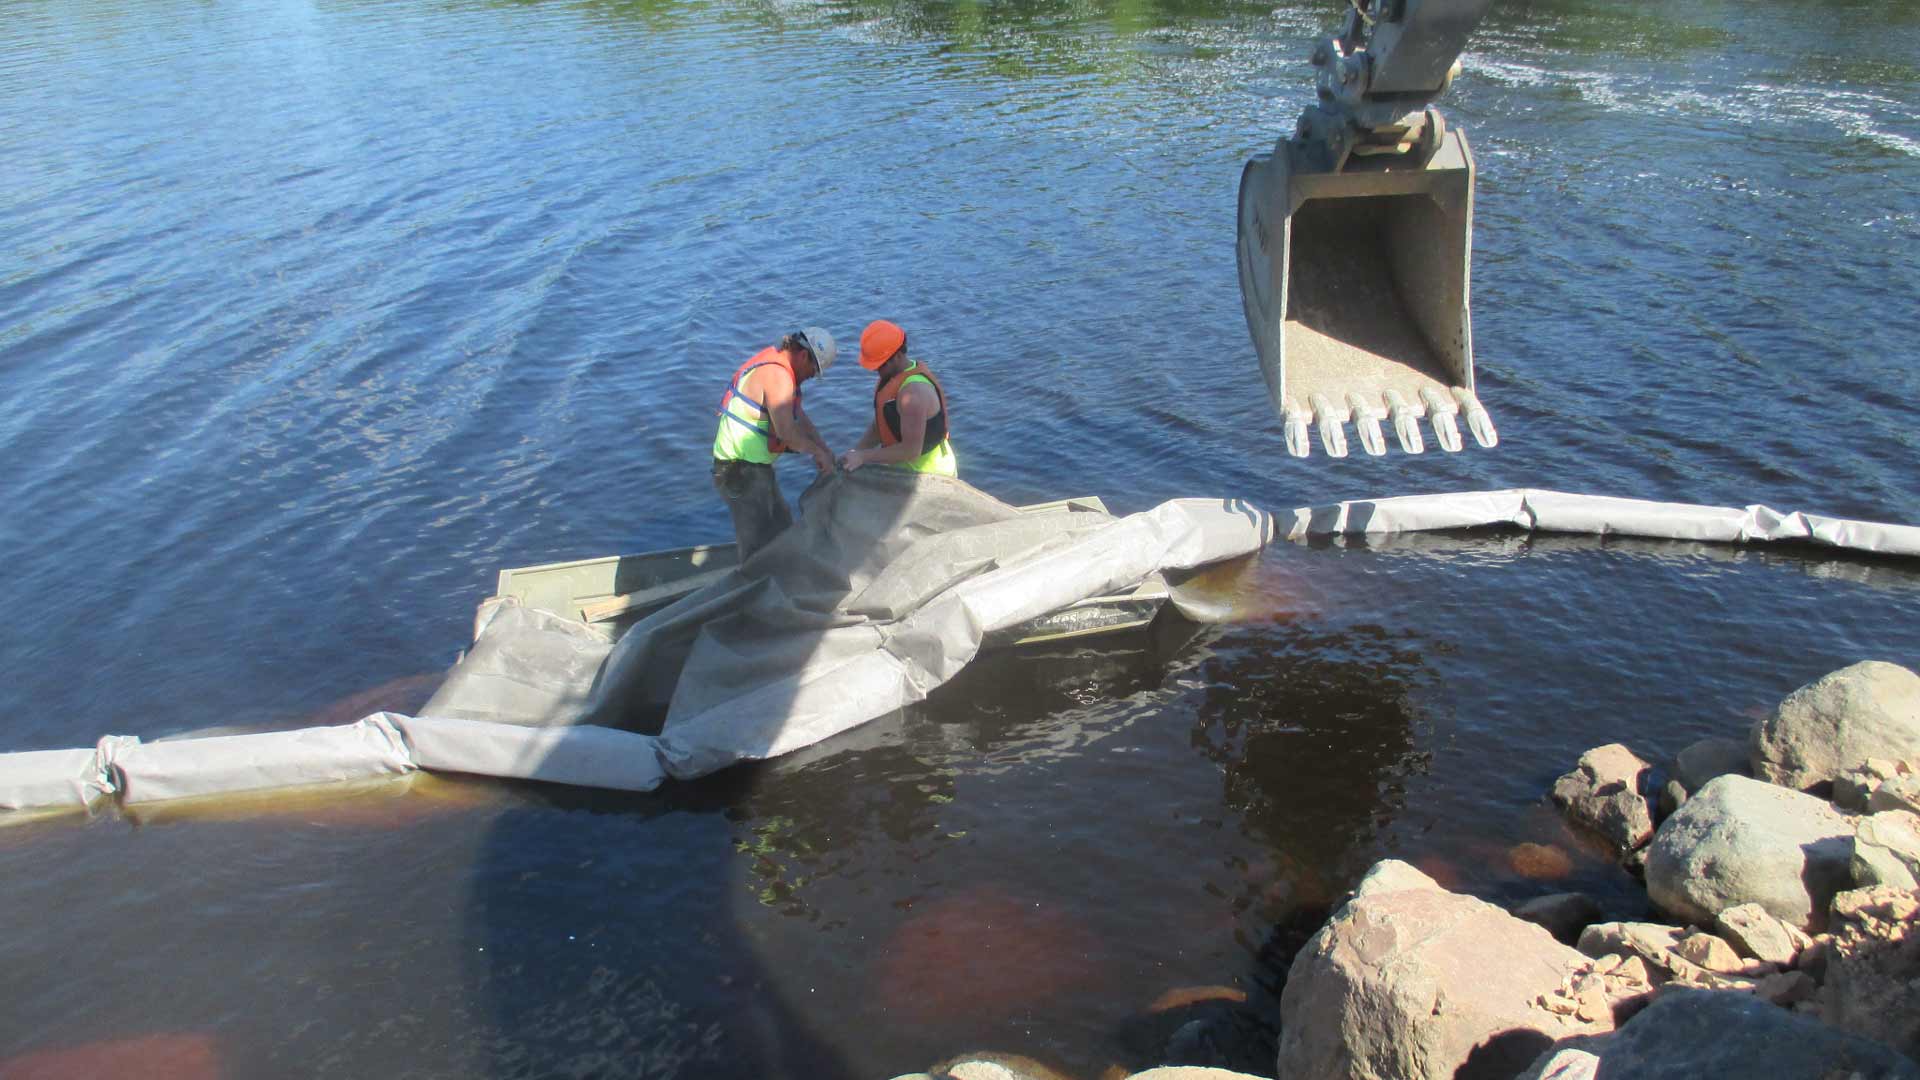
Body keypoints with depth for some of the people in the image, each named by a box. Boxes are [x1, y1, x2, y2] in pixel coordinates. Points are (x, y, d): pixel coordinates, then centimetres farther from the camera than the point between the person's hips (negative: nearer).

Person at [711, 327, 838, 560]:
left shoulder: (775, 364, 11)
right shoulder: (778, 376, -22)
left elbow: (797, 415, 17)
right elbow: (786, 431, -30)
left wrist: (822, 447, 8)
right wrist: (817, 452, -16)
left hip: (756, 465, 11)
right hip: (741, 469, -11)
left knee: (782, 527, 22)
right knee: (758, 542, -5)